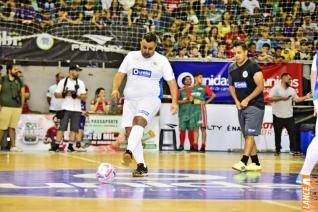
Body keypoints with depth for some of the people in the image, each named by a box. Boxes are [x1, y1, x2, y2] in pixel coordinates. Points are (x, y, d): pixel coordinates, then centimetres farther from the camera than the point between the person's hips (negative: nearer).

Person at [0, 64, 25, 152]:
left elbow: (22, 94, 17)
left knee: (12, 127, 4)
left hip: (17, 108, 4)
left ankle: (13, 146, 4)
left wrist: (22, 106, 11)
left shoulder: (19, 81, 13)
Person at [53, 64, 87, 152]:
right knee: (62, 127, -8)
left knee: (74, 129, 1)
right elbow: (56, 94, 2)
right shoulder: (63, 82, 2)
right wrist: (64, 94, -16)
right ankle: (57, 145, -7)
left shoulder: (80, 83, 9)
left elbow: (84, 97, 4)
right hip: (66, 108, -3)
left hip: (77, 109, 3)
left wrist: (76, 95, -14)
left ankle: (70, 146, 6)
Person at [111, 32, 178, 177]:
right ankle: (142, 166, 5)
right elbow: (120, 74, 8)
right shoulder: (131, 56, 9)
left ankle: (129, 152, -48)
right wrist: (115, 88, -11)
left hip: (150, 98, -5)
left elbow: (171, 81, -3)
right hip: (130, 99, 5)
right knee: (129, 131, -1)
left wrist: (174, 102, -16)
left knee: (139, 120, -32)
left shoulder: (161, 61, 0)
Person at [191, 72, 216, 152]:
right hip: (193, 108, 4)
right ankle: (195, 146, 4)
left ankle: (203, 146, -6)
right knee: (195, 127, 4)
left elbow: (213, 95, -2)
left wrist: (206, 102, -3)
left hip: (201, 107, -4)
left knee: (203, 127, -5)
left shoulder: (204, 87, 1)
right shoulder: (191, 88, 11)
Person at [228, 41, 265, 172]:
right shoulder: (232, 68, 7)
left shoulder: (253, 67, -13)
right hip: (241, 106, 8)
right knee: (247, 136, 9)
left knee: (249, 134, -14)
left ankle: (243, 162, -21)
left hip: (254, 105, -8)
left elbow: (260, 86, -16)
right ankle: (256, 163, 16)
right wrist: (236, 101, 4)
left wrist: (247, 100, -17)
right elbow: (231, 85, 19)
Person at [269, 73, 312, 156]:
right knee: (278, 134, 4)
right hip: (278, 116, -5)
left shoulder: (291, 90, 12)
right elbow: (271, 98, -20)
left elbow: (297, 99, 17)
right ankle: (277, 150, 14)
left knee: (293, 133, -2)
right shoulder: (276, 88, -7)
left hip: (289, 116, 5)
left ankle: (294, 150, 1)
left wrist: (306, 97, 6)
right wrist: (282, 97, -23)